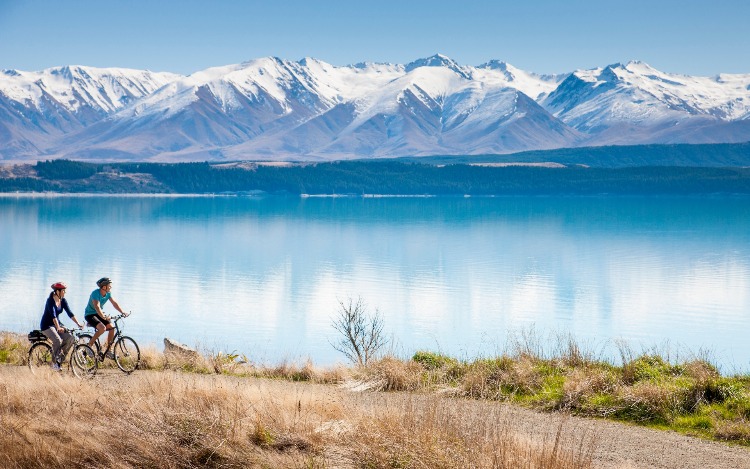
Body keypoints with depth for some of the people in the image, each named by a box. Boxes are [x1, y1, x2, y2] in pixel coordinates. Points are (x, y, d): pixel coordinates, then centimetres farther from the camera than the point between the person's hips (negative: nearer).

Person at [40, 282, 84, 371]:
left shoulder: (63, 300, 1)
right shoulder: (50, 300, -20)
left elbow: (70, 313, -2)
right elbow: (53, 315, -32)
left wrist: (78, 324, -13)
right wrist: (58, 328, -44)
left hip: (57, 324, 7)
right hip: (47, 325, -7)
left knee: (70, 338, -15)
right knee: (58, 340, -30)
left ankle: (60, 358, 1)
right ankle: (54, 363, -15)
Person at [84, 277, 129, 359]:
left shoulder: (108, 293, -2)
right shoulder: (95, 293, -25)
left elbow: (114, 303, 1)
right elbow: (97, 307, -37)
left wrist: (122, 312, -13)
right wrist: (104, 317, -50)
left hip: (98, 314, 8)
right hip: (90, 315, -8)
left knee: (111, 328, -9)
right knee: (102, 328, -30)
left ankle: (106, 351, 1)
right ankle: (89, 345, -13)